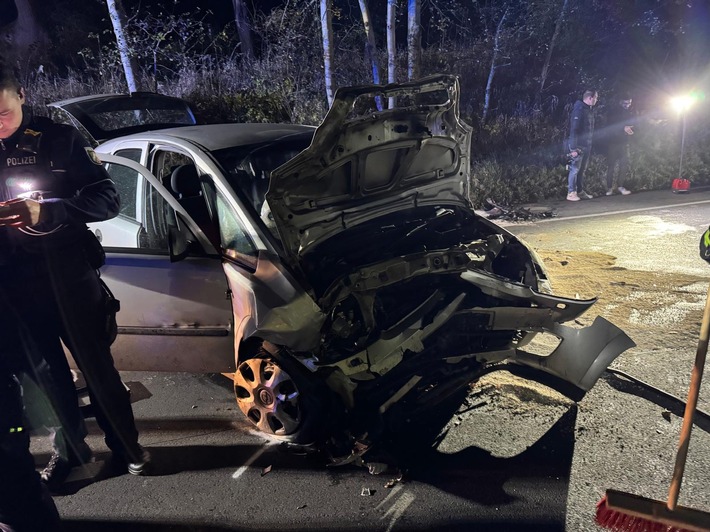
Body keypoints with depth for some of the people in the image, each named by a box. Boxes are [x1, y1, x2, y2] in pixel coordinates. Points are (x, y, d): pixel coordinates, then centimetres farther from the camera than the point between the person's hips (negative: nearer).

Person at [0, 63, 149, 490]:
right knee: (48, 370, 14)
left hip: (69, 276, -3)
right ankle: (70, 448, 34)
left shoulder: (61, 140, -4)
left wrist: (46, 213, -23)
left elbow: (108, 199, -9)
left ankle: (126, 445, 26)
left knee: (97, 364, 6)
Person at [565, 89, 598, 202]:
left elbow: (590, 129, 16)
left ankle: (580, 192, 20)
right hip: (578, 146, -9)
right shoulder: (579, 110, -15)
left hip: (586, 146, 9)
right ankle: (571, 193, 1)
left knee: (582, 170, 13)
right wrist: (573, 148, -22)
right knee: (575, 169, -5)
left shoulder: (589, 110, 13)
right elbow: (574, 130, -19)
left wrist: (590, 146, 13)